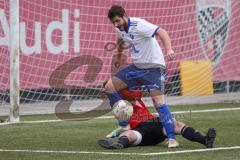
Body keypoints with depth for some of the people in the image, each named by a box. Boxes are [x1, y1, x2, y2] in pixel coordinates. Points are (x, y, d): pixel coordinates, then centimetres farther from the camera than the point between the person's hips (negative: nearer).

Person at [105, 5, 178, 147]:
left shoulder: (138, 25, -22)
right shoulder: (119, 29, 1)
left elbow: (161, 32, -33)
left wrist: (169, 49, -49)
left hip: (153, 67, -8)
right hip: (137, 66, 8)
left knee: (158, 101, -21)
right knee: (110, 87, 2)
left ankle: (172, 138, -19)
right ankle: (125, 125, 9)